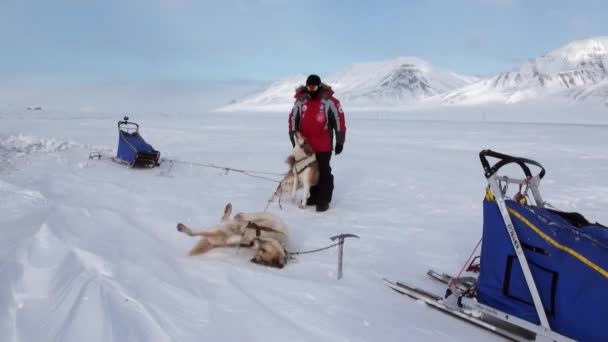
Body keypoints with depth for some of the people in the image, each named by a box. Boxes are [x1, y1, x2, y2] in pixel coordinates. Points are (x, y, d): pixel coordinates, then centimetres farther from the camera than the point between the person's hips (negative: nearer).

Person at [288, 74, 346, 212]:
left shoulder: (329, 101, -8)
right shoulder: (300, 101, 2)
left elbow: (339, 119, -5)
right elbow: (293, 119, 10)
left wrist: (340, 141, -5)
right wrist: (294, 139, 9)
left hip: (324, 145, -4)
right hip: (306, 144, 4)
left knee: (324, 172, 0)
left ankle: (323, 200, 8)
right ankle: (314, 196, 27)